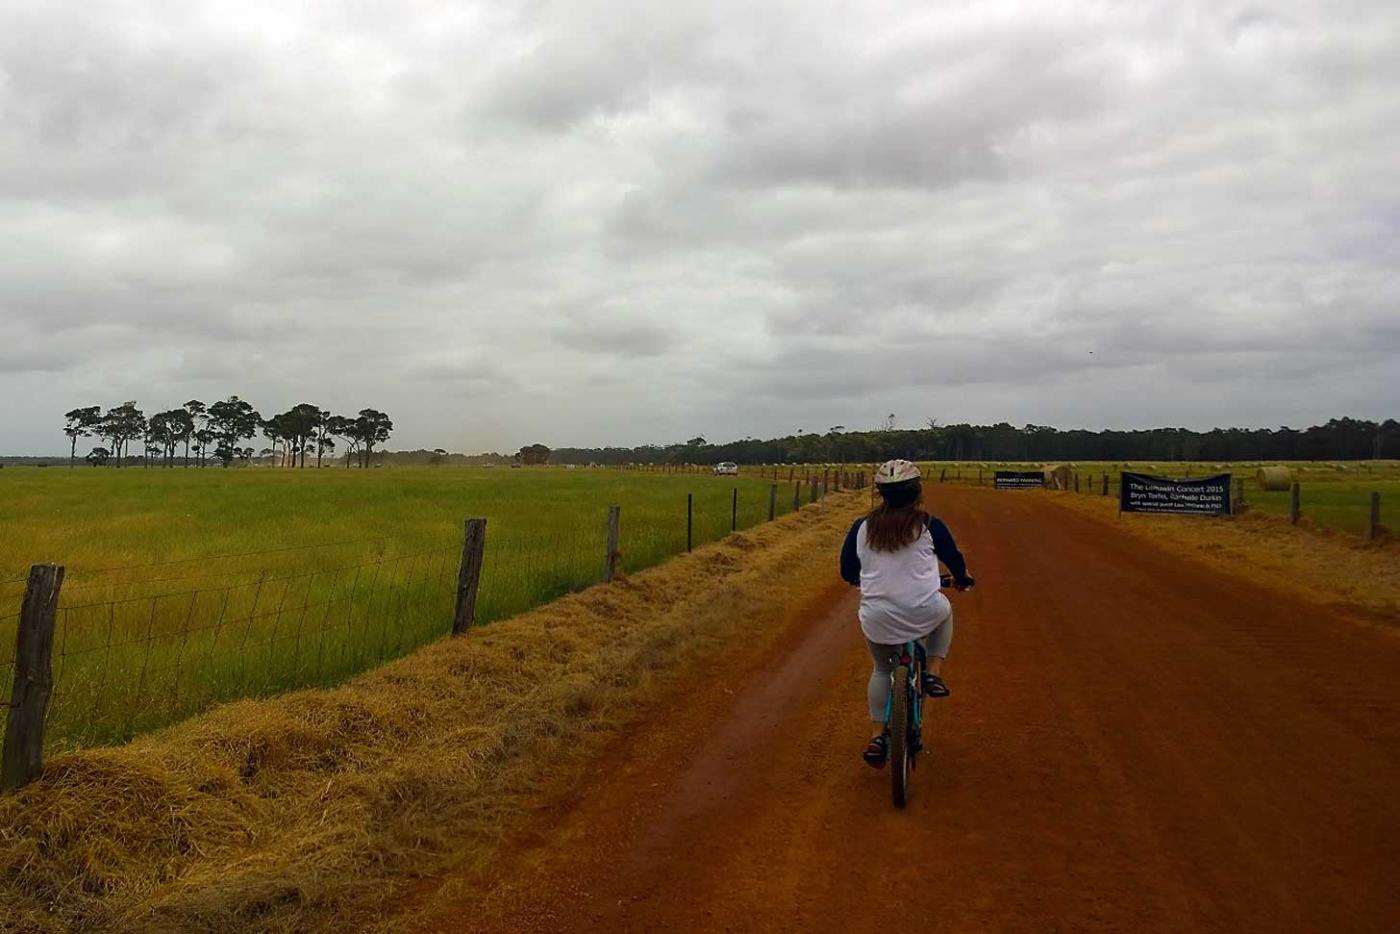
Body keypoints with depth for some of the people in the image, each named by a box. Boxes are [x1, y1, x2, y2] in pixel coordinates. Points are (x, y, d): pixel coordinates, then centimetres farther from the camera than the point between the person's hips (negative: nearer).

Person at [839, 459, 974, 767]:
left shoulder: (862, 527, 2)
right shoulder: (929, 526, -3)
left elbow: (847, 571, 13)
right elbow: (954, 558, 12)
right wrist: (963, 579, 35)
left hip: (877, 619, 2)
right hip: (922, 613, -2)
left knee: (882, 670, 26)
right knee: (944, 609, 33)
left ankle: (878, 737, 23)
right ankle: (934, 674, 21)